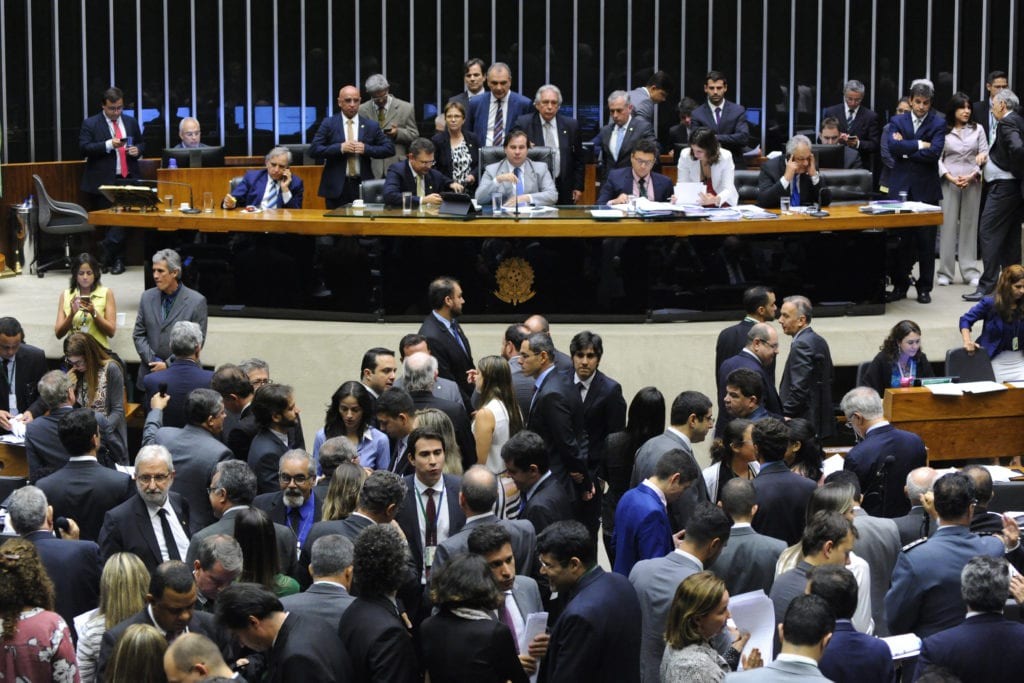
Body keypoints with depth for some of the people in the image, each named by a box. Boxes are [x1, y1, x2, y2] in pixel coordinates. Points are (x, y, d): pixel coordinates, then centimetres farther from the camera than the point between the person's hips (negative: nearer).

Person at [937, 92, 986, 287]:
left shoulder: (977, 130, 6)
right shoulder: (943, 131, 2)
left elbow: (985, 156, 4)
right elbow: (938, 158, 1)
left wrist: (972, 175, -9)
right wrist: (950, 177, -10)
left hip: (972, 181, 1)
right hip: (949, 181, -1)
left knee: (969, 224, 3)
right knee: (948, 224, -2)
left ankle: (970, 272, 6)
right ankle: (946, 272, 3)